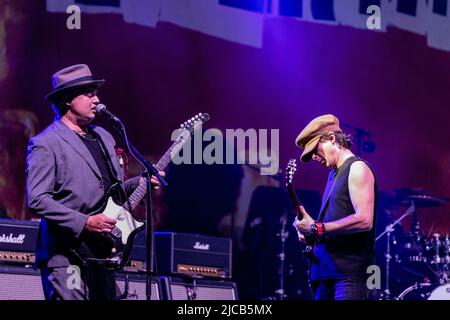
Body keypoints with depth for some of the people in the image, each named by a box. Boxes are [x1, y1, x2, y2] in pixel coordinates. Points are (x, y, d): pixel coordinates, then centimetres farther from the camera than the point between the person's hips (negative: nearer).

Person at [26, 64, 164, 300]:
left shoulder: (104, 137, 18)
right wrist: (85, 223, -21)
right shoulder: (46, 144, -7)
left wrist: (140, 183, 7)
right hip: (66, 253, -8)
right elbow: (36, 199, -16)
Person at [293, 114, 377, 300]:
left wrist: (317, 228, -15)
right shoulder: (334, 173, 20)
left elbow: (364, 220, -19)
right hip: (325, 272, 9)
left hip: (349, 274, -9)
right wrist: (309, 233, 8)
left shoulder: (357, 169, -7)